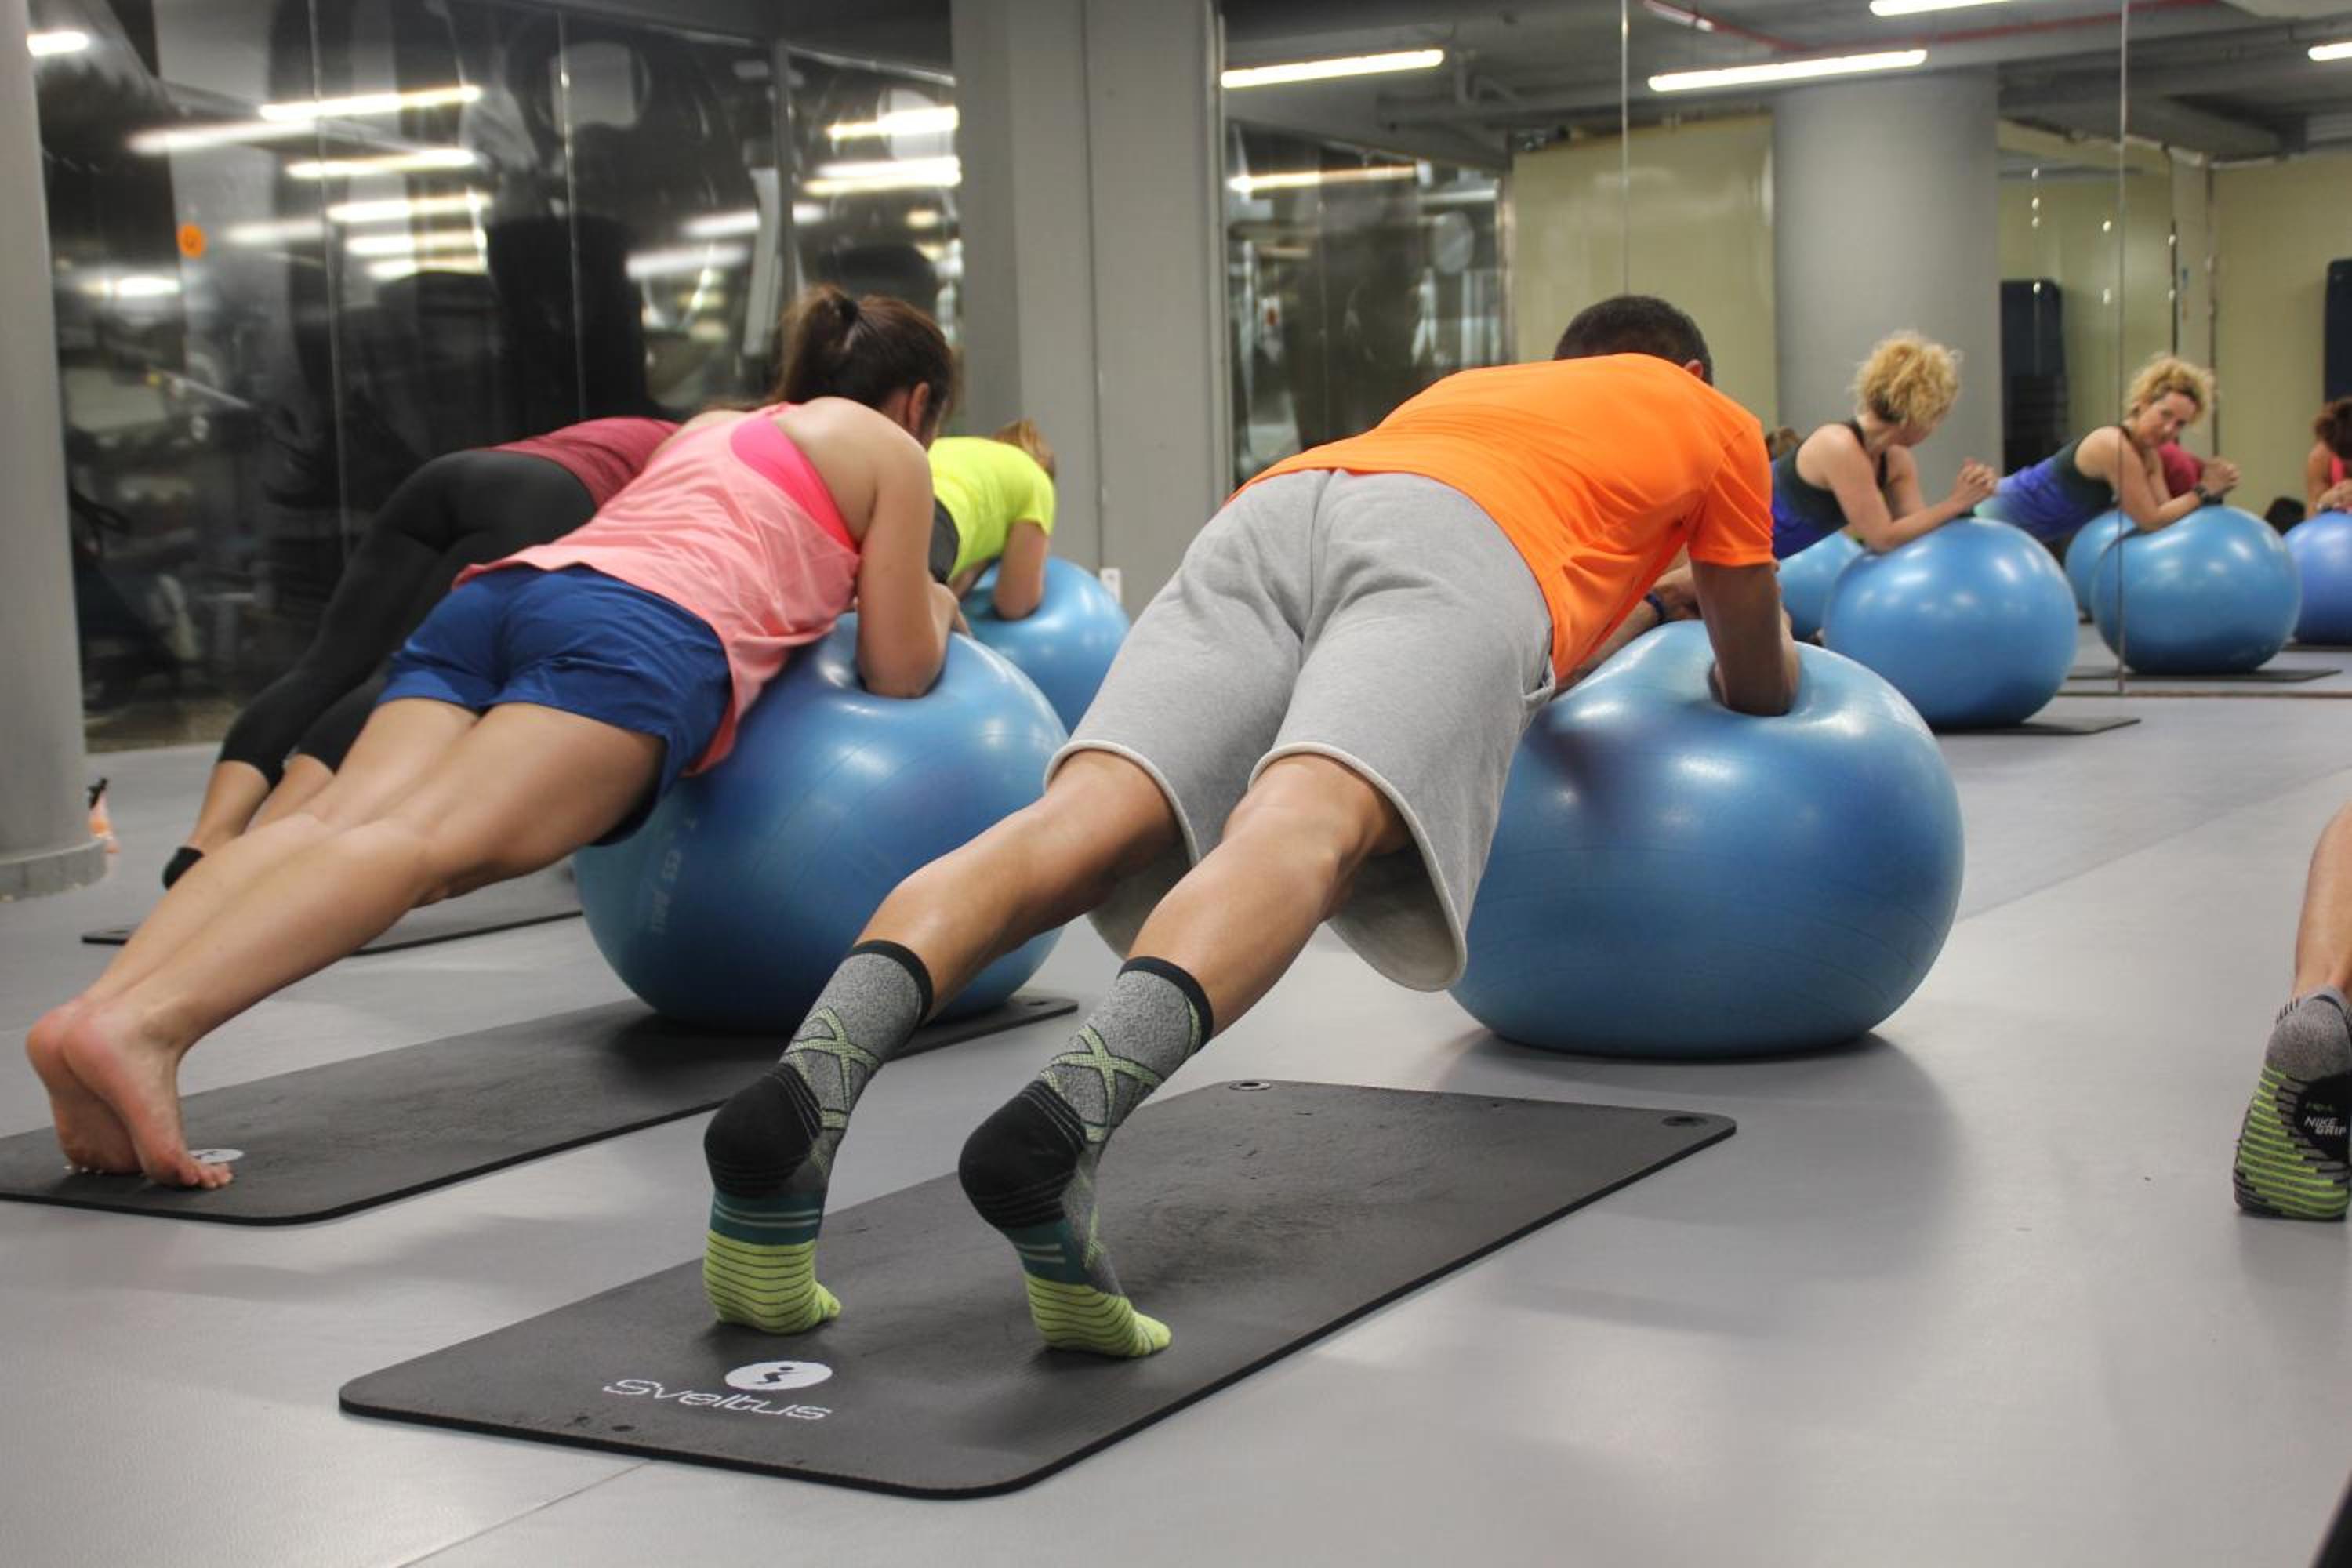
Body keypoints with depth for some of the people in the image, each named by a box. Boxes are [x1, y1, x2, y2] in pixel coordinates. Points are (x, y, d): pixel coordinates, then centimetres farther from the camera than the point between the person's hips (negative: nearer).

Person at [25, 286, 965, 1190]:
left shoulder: (708, 427, 41)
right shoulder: (889, 451, 22)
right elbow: (896, 670, 16)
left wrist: (815, 596, 54)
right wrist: (930, 612, 38)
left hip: (505, 589, 7)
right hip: (643, 633, -7)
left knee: (343, 818, -18)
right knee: (434, 839, -27)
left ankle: (98, 1006, -43)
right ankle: (145, 1024, -51)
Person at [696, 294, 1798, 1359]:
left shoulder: (1463, 388, 48)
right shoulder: (1711, 417, 37)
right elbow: (1761, 686, 43)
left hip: (1272, 510, 4)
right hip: (1457, 550, -4)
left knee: (1078, 823, -19)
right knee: (1304, 828, -30)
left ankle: (807, 1085, -44)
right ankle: (1067, 1116, -59)